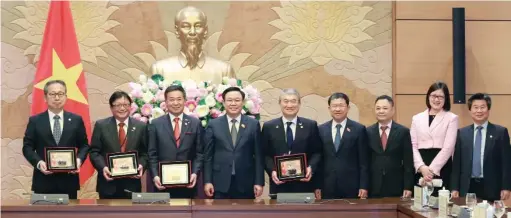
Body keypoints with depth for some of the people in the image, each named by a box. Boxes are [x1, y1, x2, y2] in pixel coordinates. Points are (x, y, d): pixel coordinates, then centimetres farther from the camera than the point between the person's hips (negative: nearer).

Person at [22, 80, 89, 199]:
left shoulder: (76, 120, 8)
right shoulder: (35, 121, 5)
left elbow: (84, 145, 10)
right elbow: (27, 147, 4)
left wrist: (79, 159, -9)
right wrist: (38, 162, -14)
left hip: (69, 180, 1)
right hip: (43, 181, -1)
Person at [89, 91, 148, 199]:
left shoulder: (141, 126, 6)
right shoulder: (101, 125, 4)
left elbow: (145, 153, 6)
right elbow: (94, 151, 1)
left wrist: (141, 165, -13)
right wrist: (103, 167, -15)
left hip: (132, 183, 1)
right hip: (108, 183, -1)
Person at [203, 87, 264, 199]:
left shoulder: (253, 124, 5)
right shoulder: (213, 125, 5)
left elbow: (258, 155, 3)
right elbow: (208, 156, 4)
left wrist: (259, 182, -3)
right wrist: (207, 181, -3)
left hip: (246, 184, 0)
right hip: (220, 184, 0)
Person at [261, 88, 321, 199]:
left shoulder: (311, 125, 6)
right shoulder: (269, 127, 7)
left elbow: (317, 152, 5)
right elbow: (265, 155, 5)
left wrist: (311, 168, -13)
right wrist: (272, 171, -11)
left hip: (304, 185, 0)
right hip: (279, 185, 0)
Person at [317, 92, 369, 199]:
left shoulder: (359, 129, 1)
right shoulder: (321, 130, 8)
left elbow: (364, 161, -1)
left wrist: (364, 186, -7)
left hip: (351, 186, -2)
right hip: (327, 187, 2)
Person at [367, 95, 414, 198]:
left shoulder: (403, 132, 1)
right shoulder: (368, 132, 5)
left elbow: (408, 162, 0)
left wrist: (408, 187, -5)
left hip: (396, 187, -1)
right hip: (373, 188, 1)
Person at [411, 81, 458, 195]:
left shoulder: (452, 118, 3)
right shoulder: (417, 118, 13)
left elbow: (448, 147, -6)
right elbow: (413, 146, 5)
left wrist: (432, 169, -13)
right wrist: (422, 166, -11)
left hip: (442, 167, -2)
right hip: (421, 168, 3)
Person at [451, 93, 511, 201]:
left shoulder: (500, 132, 2)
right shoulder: (462, 133, 9)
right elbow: (456, 162, 8)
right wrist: (455, 188, 3)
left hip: (491, 188, -2)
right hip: (468, 188, 2)